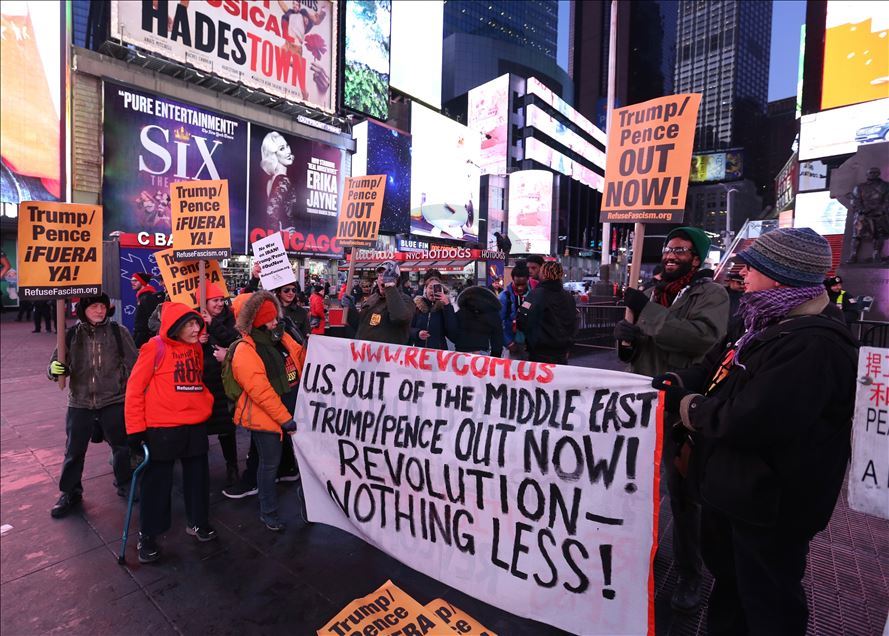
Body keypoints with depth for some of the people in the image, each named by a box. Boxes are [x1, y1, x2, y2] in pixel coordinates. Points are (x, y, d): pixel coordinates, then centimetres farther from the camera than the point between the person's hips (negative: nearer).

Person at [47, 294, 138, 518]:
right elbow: (58, 364, 6)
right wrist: (55, 369, -17)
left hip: (114, 401, -1)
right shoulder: (71, 335, -1)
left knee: (121, 446, 12)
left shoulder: (119, 332, -5)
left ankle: (125, 484, 32)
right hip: (79, 402, 1)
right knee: (74, 451, 11)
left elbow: (132, 365, -2)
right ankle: (70, 492, 31)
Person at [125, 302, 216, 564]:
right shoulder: (156, 347, -10)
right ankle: (148, 535, 29)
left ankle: (198, 522, 37)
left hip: (196, 427, 6)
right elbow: (135, 388, -9)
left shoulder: (196, 348, 8)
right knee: (157, 482, 9)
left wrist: (207, 405, 6)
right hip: (162, 429, -5)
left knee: (198, 477, 16)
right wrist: (135, 430, -9)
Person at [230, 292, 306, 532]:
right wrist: (284, 419, -21)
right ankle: (268, 512, 29)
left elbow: (302, 360, 13)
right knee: (270, 464, 9)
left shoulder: (282, 337, 4)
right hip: (267, 418, -6)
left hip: (294, 411, 7)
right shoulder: (245, 352, -18)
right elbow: (260, 391, -22)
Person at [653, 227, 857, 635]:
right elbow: (710, 369, 12)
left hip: (768, 508, -10)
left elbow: (747, 422, -36)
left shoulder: (813, 345, -28)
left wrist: (686, 406, -19)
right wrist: (675, 383, -9)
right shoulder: (762, 327, 7)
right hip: (731, 490, 10)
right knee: (727, 579, 29)